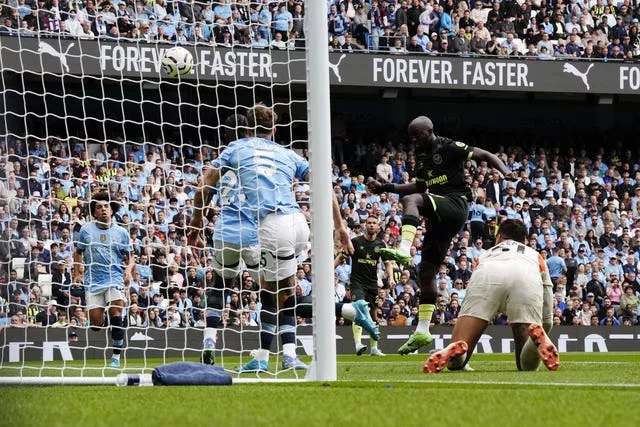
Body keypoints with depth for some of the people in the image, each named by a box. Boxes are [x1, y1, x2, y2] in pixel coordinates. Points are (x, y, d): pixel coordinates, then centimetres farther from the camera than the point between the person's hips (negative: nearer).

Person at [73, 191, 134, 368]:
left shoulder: (121, 232, 6)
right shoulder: (86, 230, 7)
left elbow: (129, 258, 12)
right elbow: (78, 252, 18)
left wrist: (128, 269, -9)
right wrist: (77, 273, 6)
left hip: (115, 280, -1)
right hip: (93, 282, 1)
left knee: (116, 316, -18)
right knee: (95, 323, -5)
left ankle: (116, 356, -11)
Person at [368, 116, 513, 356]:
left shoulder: (449, 147, -5)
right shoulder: (421, 156, 19)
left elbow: (484, 156, -7)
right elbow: (419, 187, 32)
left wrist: (504, 171, -25)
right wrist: (385, 188, 26)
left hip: (455, 204, -9)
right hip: (440, 216, 9)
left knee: (410, 201, -32)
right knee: (427, 272, 7)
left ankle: (404, 251, -49)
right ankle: (422, 331, 10)